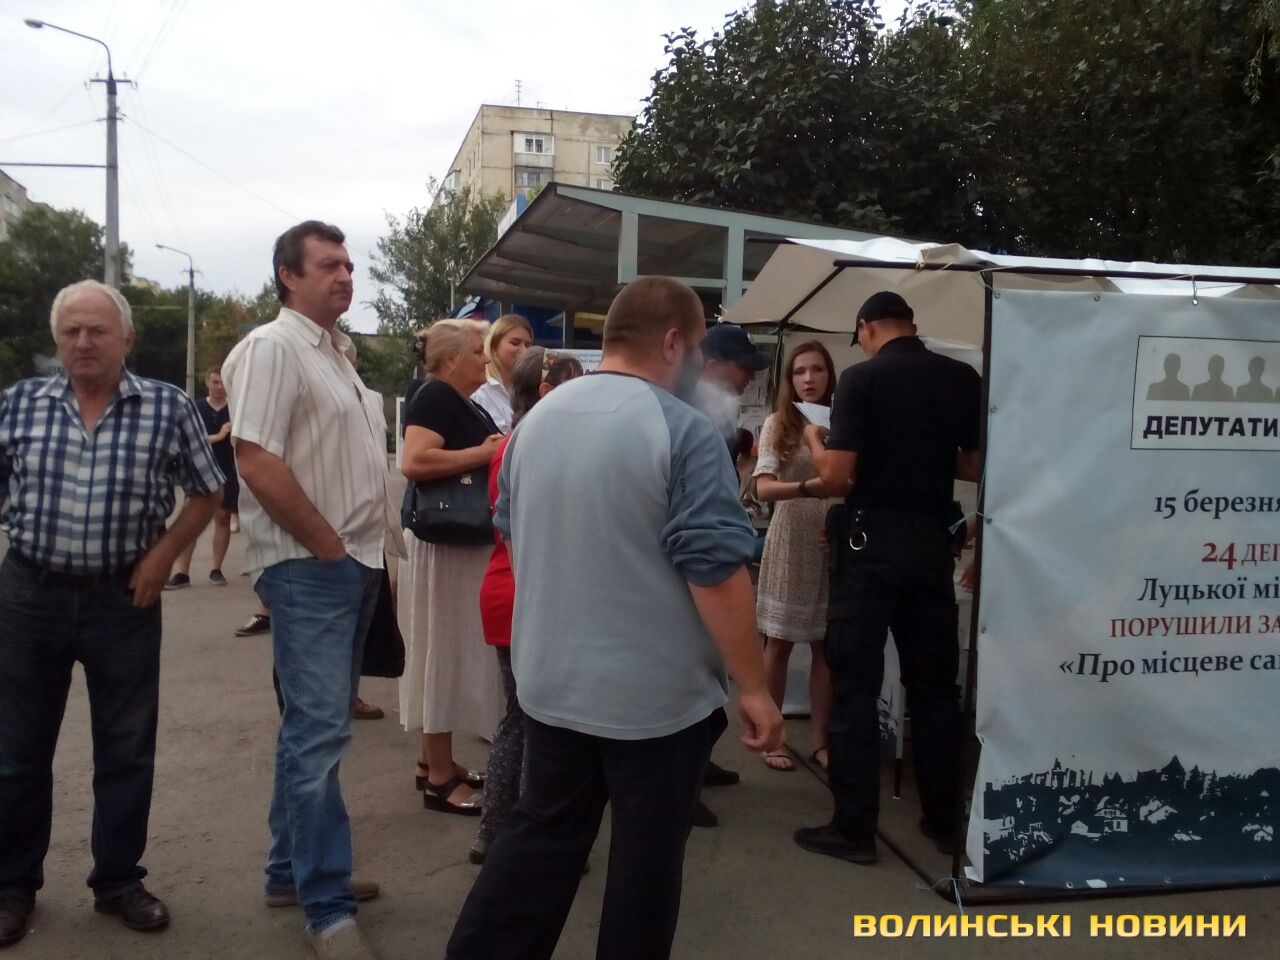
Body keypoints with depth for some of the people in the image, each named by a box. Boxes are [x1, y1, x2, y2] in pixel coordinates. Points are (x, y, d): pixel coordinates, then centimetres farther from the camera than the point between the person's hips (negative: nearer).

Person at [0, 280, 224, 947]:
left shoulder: (168, 407, -5)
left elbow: (207, 494, 4)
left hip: (124, 599, -1)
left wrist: (163, 556, -5)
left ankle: (119, 881, 26)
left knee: (127, 748, 9)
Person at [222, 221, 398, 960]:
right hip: (310, 569, -9)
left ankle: (293, 870, 28)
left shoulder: (335, 353, 17)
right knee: (320, 733, -6)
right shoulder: (273, 348, -11)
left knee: (314, 727, 16)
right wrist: (328, 545, -16)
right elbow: (257, 461, -21)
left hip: (355, 566, 9)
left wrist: (377, 543, 12)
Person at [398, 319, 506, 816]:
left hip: (468, 541, 10)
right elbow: (414, 462, -29)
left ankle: (434, 760, 26)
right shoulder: (434, 397, -13)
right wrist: (484, 453, -23)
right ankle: (439, 777, 6)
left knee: (455, 651, 15)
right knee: (444, 650, -3)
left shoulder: (468, 405, 15)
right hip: (444, 543, -10)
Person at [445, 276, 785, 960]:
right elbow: (716, 571, -20)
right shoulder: (684, 432, -17)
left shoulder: (536, 420, 5)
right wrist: (753, 688, -13)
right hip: (658, 693, -6)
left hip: (551, 681, 6)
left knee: (541, 834, 20)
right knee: (646, 858, 11)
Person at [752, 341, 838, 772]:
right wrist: (808, 487, -31)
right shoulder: (777, 424, -2)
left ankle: (819, 738, 19)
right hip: (791, 541, -2)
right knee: (779, 643, 6)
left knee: (826, 644, 8)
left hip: (834, 542, 2)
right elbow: (763, 488, -13)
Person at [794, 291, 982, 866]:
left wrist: (814, 440, 5)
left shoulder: (862, 378, -10)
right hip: (932, 541, 5)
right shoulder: (964, 379, 4)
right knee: (935, 682, 13)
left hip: (871, 542, -4)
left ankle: (854, 829, 6)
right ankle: (945, 822, 23)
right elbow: (977, 467, 9)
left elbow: (836, 476, -14)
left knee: (856, 684, 2)